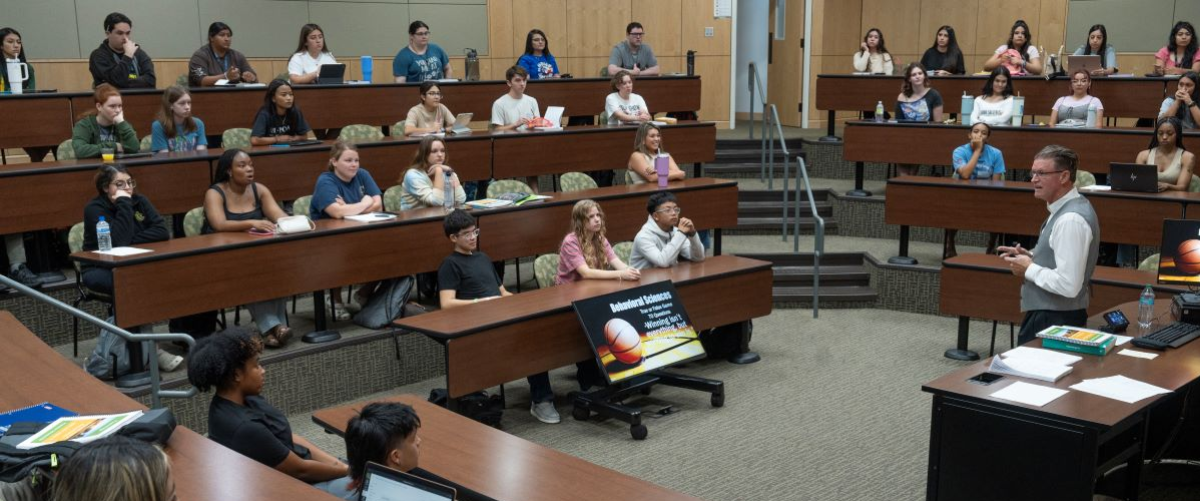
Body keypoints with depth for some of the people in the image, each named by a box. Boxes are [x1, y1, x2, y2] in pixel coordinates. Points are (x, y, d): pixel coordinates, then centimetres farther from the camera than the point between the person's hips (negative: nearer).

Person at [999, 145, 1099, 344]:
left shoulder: (1071, 219, -22)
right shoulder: (1066, 208, 8)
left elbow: (1068, 285, -27)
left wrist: (1029, 269, -15)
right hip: (1049, 314, 10)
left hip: (1053, 321, -10)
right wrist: (1031, 256, 6)